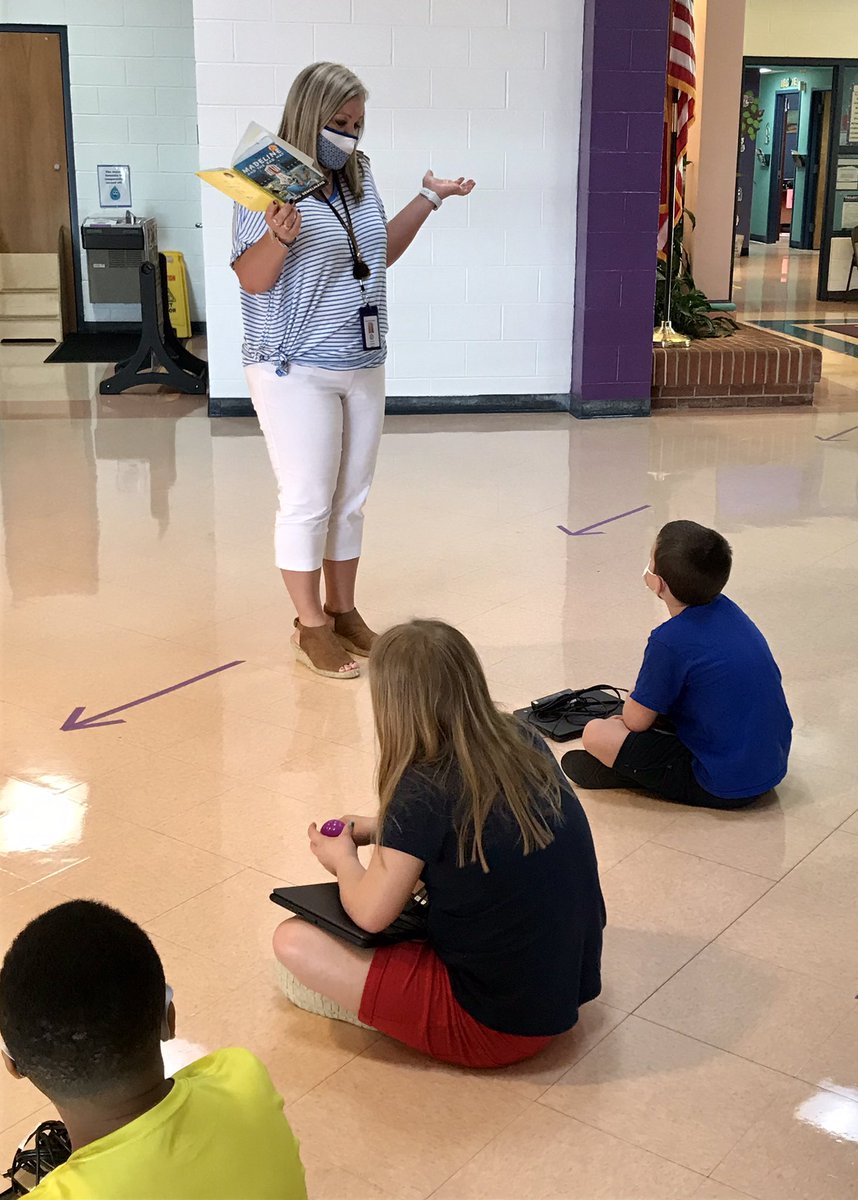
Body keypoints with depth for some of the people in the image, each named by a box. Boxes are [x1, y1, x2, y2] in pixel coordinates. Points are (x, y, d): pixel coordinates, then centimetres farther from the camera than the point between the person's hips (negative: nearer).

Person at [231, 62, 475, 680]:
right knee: (308, 502, 0)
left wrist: (429, 198, 16)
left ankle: (344, 611, 27)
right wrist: (278, 235, -31)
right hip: (297, 372, -7)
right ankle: (311, 628, 13)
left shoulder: (359, 177, 9)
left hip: (363, 367, 7)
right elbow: (251, 281, -13)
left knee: (352, 499, 13)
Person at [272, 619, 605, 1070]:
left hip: (498, 1027, -7)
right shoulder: (525, 745, -1)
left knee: (294, 940, -7)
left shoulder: (425, 788, -20)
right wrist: (380, 828, 20)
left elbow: (370, 914, -13)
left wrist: (342, 858, 8)